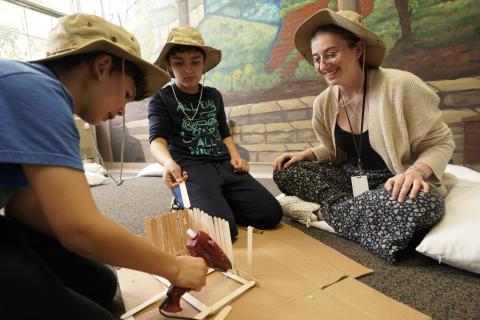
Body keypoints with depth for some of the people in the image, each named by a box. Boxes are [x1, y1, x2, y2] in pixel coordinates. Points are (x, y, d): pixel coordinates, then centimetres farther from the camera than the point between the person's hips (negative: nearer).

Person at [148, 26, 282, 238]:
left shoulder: (214, 95, 19)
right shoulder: (161, 99, 3)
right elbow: (157, 138, -12)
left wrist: (235, 156, 6)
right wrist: (168, 162, -35)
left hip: (223, 164, 6)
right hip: (189, 166, -5)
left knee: (271, 214, -8)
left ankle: (214, 204, 10)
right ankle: (186, 206, 4)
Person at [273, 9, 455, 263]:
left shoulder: (400, 85, -17)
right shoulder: (323, 103, -2)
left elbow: (440, 142, -8)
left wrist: (415, 172, -29)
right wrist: (305, 155, -7)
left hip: (396, 184, -3)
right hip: (350, 179, 4)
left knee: (421, 202, -38)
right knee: (285, 172, -11)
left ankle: (332, 211, -13)